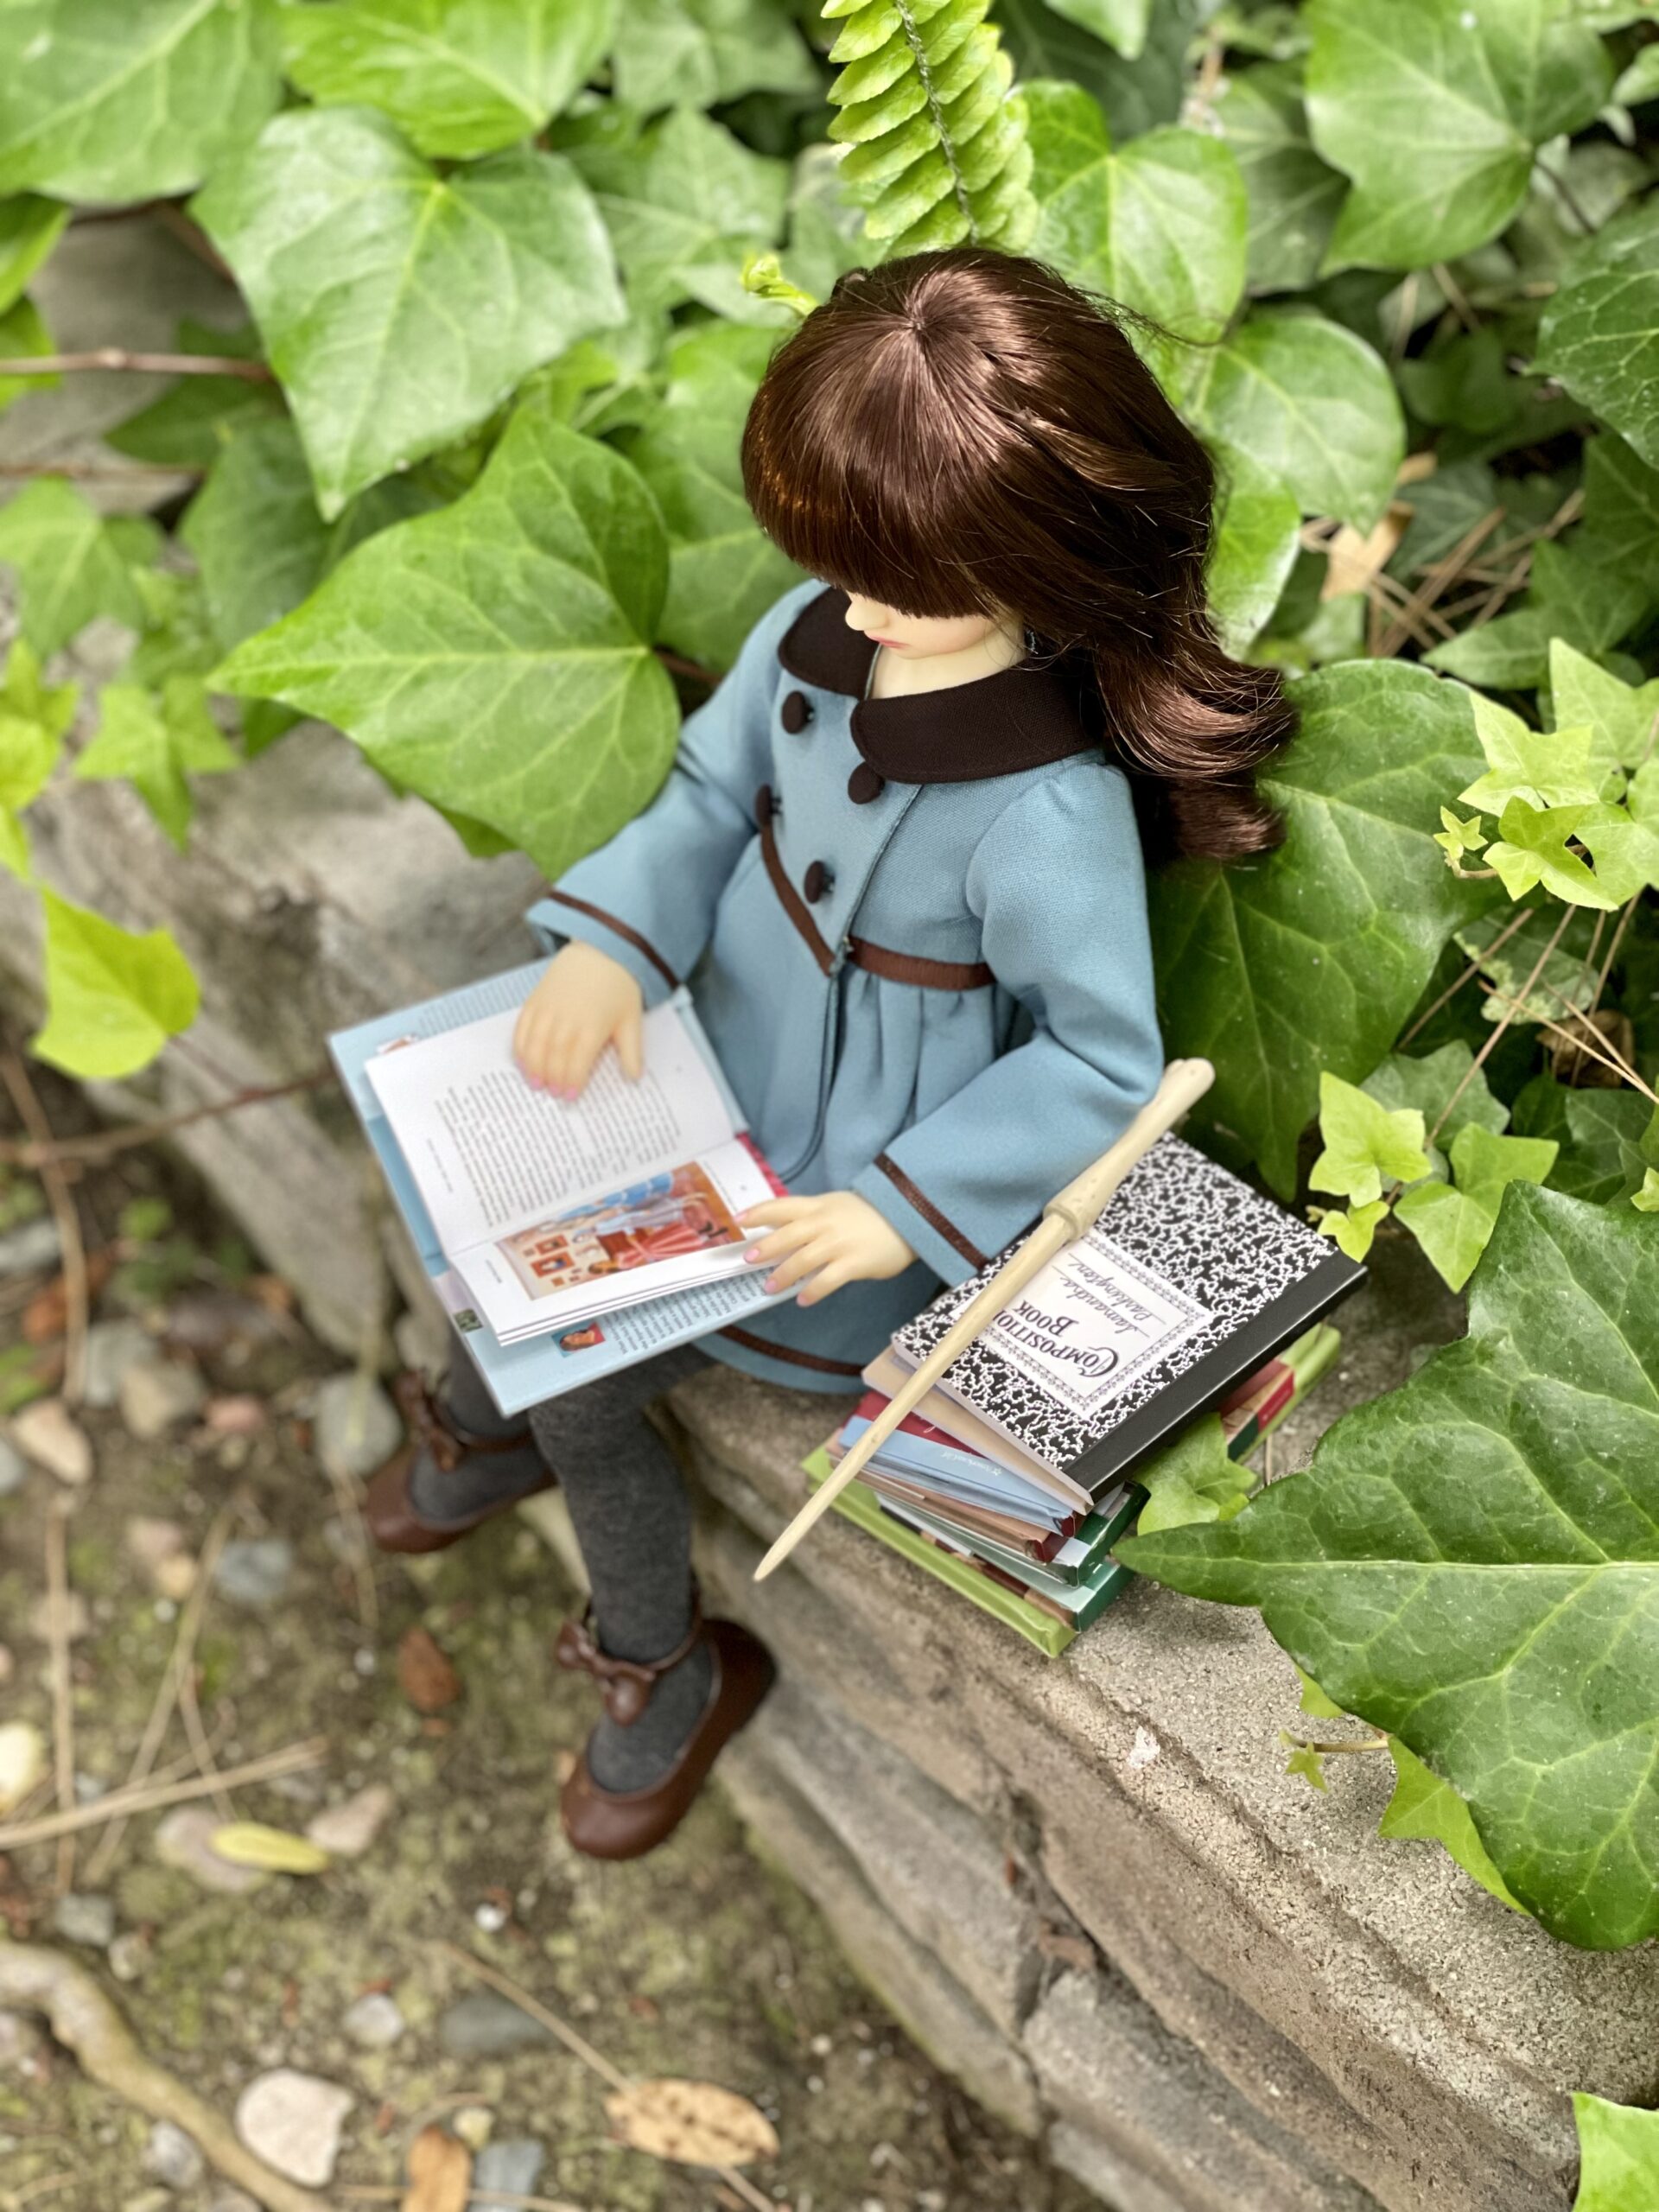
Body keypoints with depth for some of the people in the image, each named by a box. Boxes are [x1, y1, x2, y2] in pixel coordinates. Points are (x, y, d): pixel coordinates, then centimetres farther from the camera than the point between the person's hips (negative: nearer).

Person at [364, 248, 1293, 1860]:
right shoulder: (817, 634, -13)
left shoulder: (1049, 813, -33)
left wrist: (902, 1212, -25)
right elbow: (710, 794, 1)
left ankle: (665, 1666, 27)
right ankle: (483, 1424, 42)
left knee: (580, 1377, -3)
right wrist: (606, 943, -16)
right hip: (711, 1067, 6)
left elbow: (1100, 1063, -23)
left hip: (850, 1172, -6)